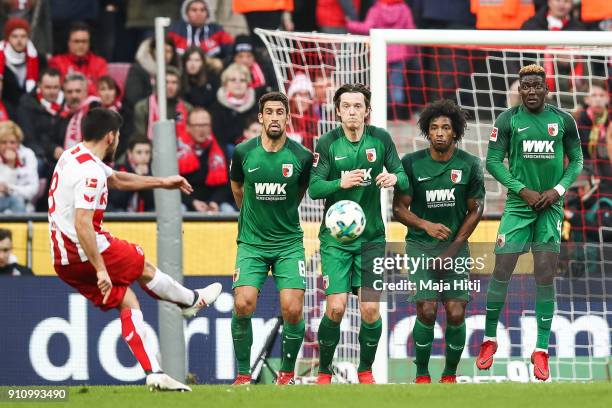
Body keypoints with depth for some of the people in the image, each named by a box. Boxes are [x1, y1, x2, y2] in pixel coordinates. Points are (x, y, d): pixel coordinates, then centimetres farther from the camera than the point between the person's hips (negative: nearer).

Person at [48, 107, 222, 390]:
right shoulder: (90, 172, -21)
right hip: (85, 252, -9)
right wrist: (101, 269, -28)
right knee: (145, 268, 14)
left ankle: (154, 374, 4)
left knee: (127, 301, 9)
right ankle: (192, 301, 39)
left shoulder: (73, 157, 12)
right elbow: (82, 224, -29)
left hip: (63, 260, 9)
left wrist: (162, 183, 34)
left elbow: (118, 180, 28)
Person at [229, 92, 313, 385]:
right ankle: (243, 374, -1)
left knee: (292, 309, -12)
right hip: (252, 243, 0)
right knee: (243, 304, -16)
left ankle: (287, 373, 8)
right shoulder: (243, 153, -4)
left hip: (289, 242, 0)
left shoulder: (302, 157, -6)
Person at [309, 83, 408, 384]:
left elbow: (404, 179, 3)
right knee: (336, 307, -11)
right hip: (335, 236, -1)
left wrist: (394, 178, -20)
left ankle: (365, 371, 15)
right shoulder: (327, 143, -5)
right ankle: (324, 372, 8)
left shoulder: (380, 139, -2)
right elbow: (314, 188, -9)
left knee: (370, 309, -6)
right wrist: (341, 182, -28)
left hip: (371, 236, 1)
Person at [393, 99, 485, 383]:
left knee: (456, 314, -8)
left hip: (456, 245, 1)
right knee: (427, 311, -13)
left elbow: (475, 210, 4)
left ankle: (450, 374, 13)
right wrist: (426, 225, -21)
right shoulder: (411, 163, -5)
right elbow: (399, 208, -2)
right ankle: (422, 374, 5)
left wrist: (452, 250, -3)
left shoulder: (469, 165, -3)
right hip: (420, 244, -1)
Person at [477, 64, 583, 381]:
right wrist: (523, 191, -12)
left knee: (545, 277, -2)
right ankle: (490, 339, 15)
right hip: (518, 204, -1)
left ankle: (542, 351, 3)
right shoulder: (508, 120, -3)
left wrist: (558, 190, -7)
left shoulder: (563, 120, 2)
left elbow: (576, 160, 9)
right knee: (502, 272, -3)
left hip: (550, 206, 1)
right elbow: (492, 161, -4)